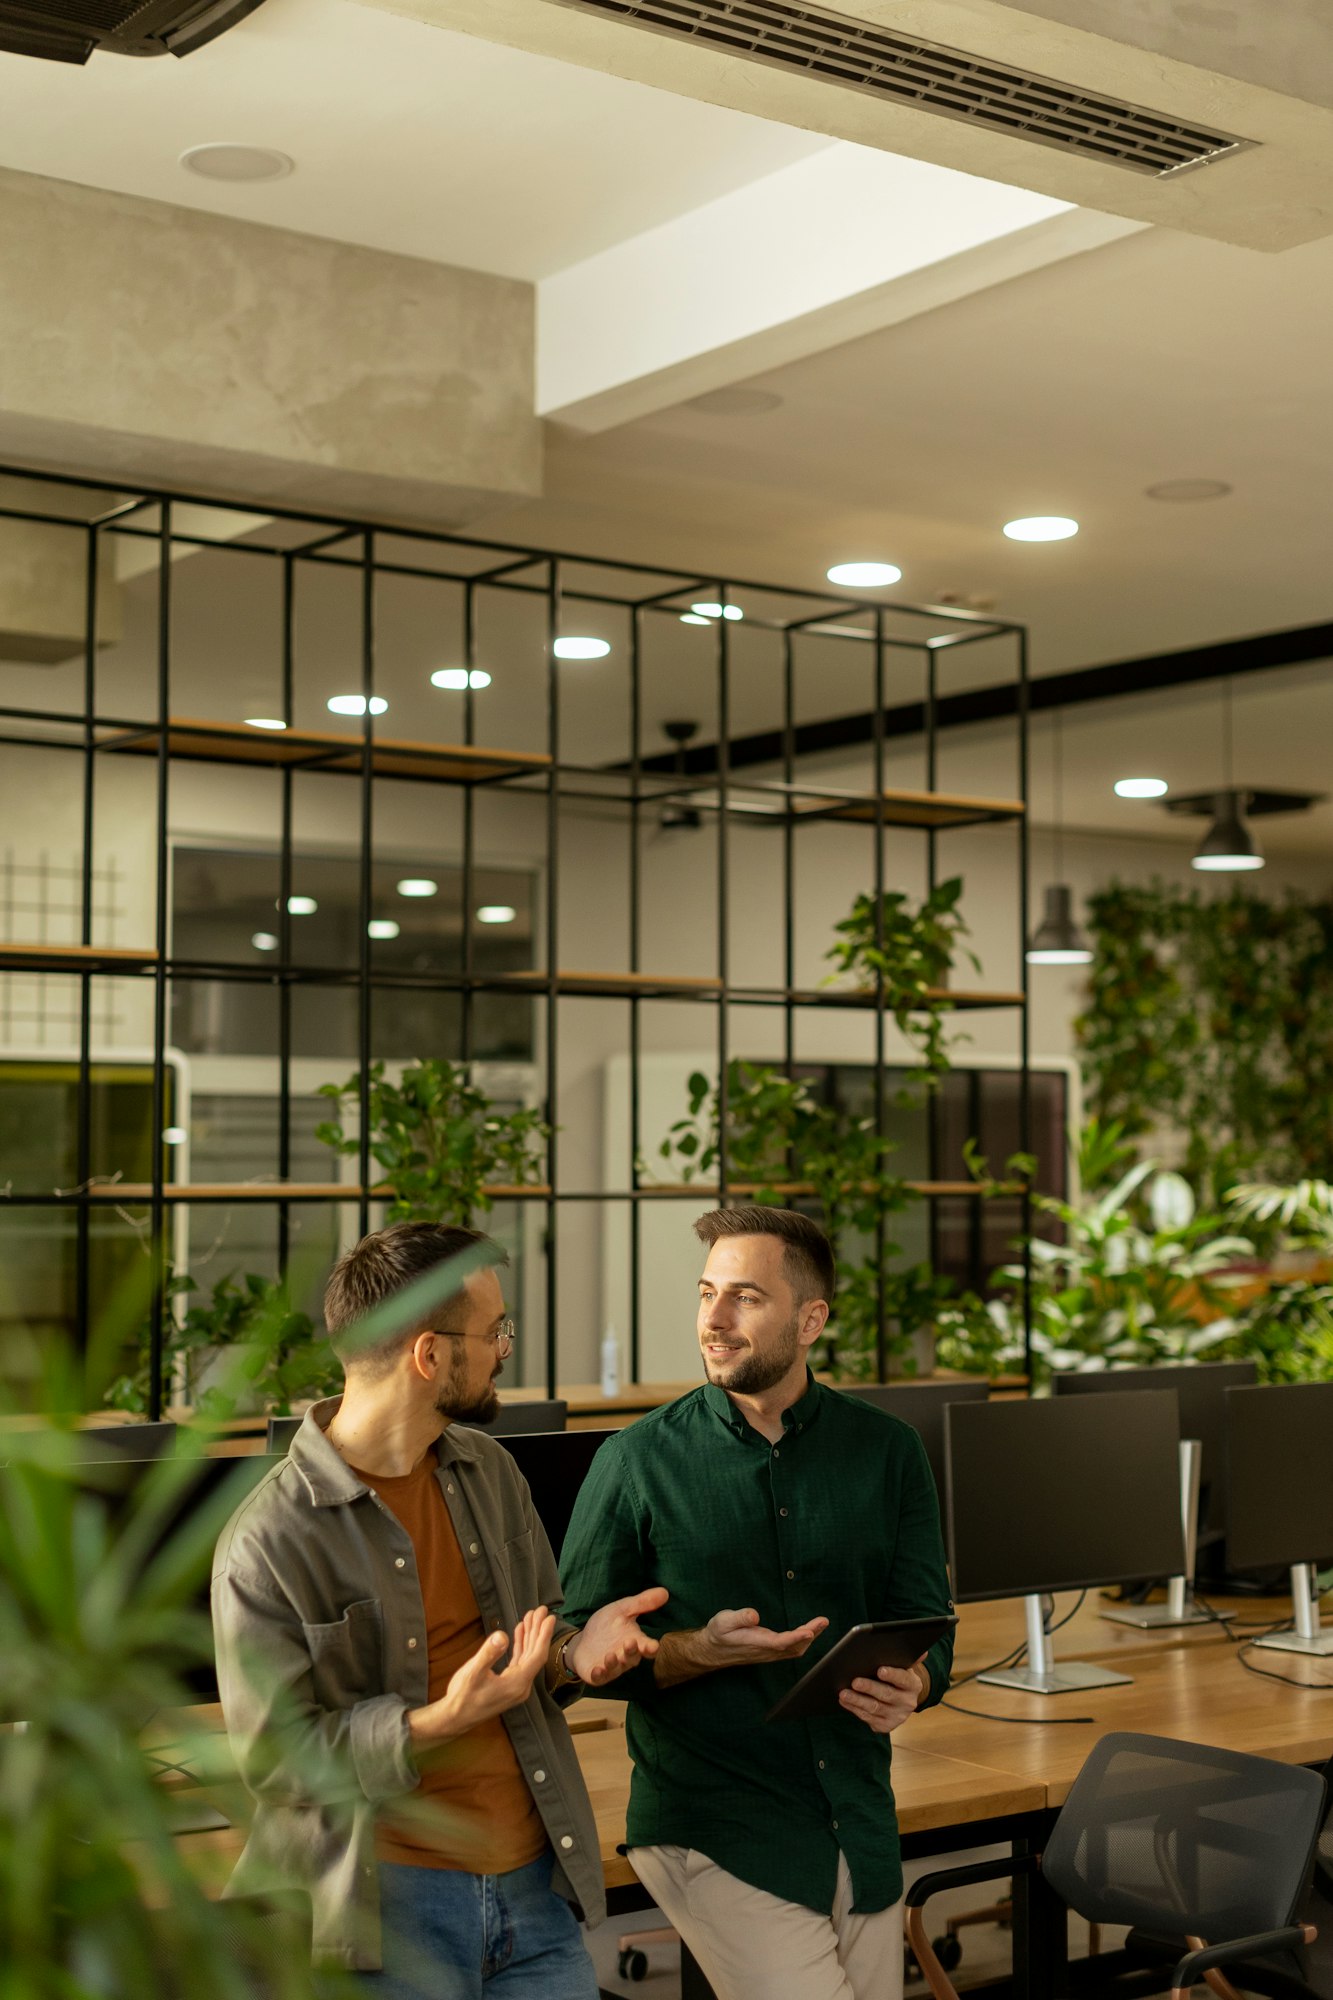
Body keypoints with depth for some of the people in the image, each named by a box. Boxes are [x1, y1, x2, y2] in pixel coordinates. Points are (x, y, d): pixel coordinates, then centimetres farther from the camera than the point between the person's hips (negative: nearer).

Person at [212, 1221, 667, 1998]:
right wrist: (437, 1723, -26)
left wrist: (577, 1653, -6)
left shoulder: (491, 1472, 8)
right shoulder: (269, 1540, -14)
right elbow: (272, 1754, -14)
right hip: (387, 1899, -6)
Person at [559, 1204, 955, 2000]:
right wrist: (700, 1650, -19)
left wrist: (907, 1685, -16)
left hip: (863, 1832, 4)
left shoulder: (889, 1451, 5)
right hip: (715, 1836, -4)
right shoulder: (637, 1462, -3)